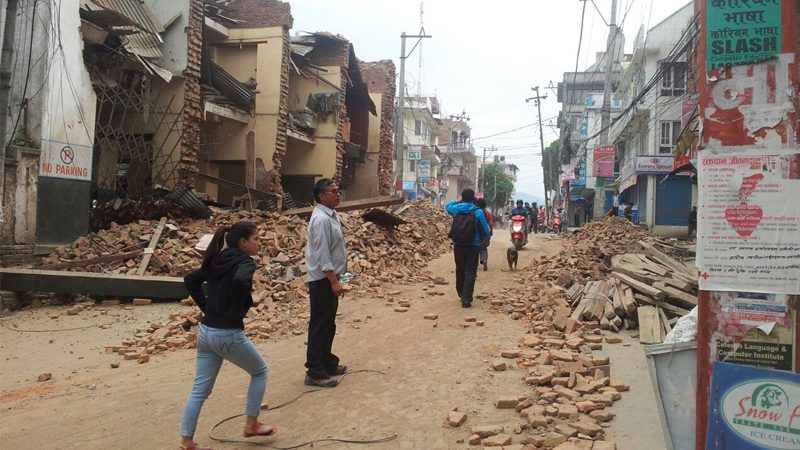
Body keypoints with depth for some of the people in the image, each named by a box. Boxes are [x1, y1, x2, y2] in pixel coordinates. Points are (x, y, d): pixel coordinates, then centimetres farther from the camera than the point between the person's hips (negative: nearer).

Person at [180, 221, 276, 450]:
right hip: (229, 334, -7)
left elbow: (190, 280, 19)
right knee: (260, 371, 16)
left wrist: (206, 306, 13)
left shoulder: (218, 261, 12)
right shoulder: (245, 262, -12)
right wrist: (237, 311, -19)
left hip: (206, 332, 7)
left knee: (200, 389, 14)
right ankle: (251, 425, 23)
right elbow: (239, 281, -34)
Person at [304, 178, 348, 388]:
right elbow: (322, 255, -23)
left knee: (328, 324, 18)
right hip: (323, 280, -10)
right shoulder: (321, 219, -20)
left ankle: (327, 362, 31)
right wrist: (333, 281, -23)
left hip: (330, 278, 10)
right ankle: (315, 372, 5)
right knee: (320, 326, -3)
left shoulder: (331, 215, 11)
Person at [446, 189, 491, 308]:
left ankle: (461, 294, 32)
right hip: (473, 245, -3)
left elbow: (447, 206, 24)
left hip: (458, 245, 4)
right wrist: (486, 238, 13)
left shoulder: (456, 209, -1)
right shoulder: (478, 212, -10)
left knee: (460, 270, 18)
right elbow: (485, 229, -6)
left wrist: (457, 201, 25)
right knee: (470, 272, -2)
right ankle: (466, 299, -11)